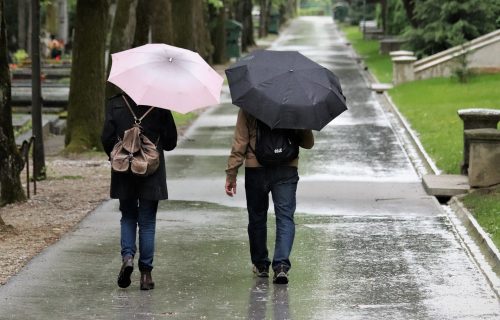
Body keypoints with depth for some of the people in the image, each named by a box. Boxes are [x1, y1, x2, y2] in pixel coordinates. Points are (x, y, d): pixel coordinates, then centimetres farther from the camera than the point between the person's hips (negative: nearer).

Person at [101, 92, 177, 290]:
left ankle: (127, 256, -7)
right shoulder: (159, 104, -6)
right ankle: (145, 272, 6)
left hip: (124, 172, 1)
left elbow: (107, 138, -7)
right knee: (147, 222, 7)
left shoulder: (115, 104, -5)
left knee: (128, 217, 17)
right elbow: (171, 141, -2)